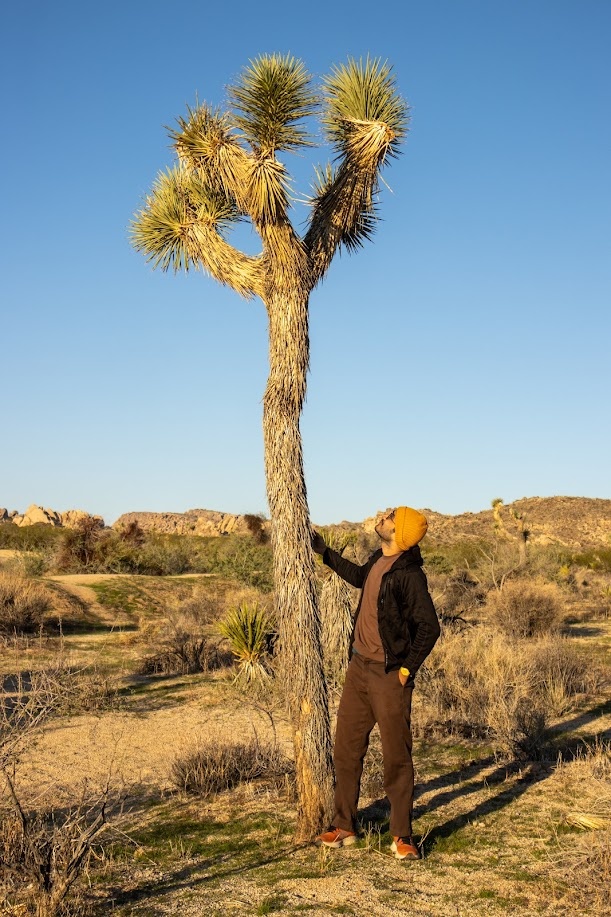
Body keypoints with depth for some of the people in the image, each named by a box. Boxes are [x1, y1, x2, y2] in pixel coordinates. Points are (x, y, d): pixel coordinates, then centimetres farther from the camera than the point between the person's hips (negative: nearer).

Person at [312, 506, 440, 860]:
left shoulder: (409, 575, -18)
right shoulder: (378, 561, 7)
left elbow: (430, 627, -18)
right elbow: (359, 577, 31)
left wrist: (408, 668, -14)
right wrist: (325, 552, 35)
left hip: (389, 675, -8)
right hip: (359, 667, 8)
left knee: (397, 756, 0)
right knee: (346, 749, 13)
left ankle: (402, 836, 10)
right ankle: (345, 827, 25)